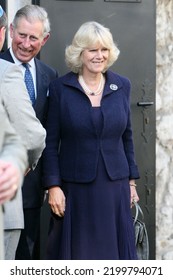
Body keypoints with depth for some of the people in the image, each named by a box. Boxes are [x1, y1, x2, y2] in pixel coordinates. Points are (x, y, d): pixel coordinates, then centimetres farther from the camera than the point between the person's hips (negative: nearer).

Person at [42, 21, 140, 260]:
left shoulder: (122, 86, 5)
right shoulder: (60, 88, -3)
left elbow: (127, 137, 12)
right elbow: (50, 143, -2)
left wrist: (131, 181, 11)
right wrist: (53, 186, -9)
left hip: (115, 187, 2)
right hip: (74, 189, -2)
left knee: (114, 250, 6)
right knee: (75, 253, 5)